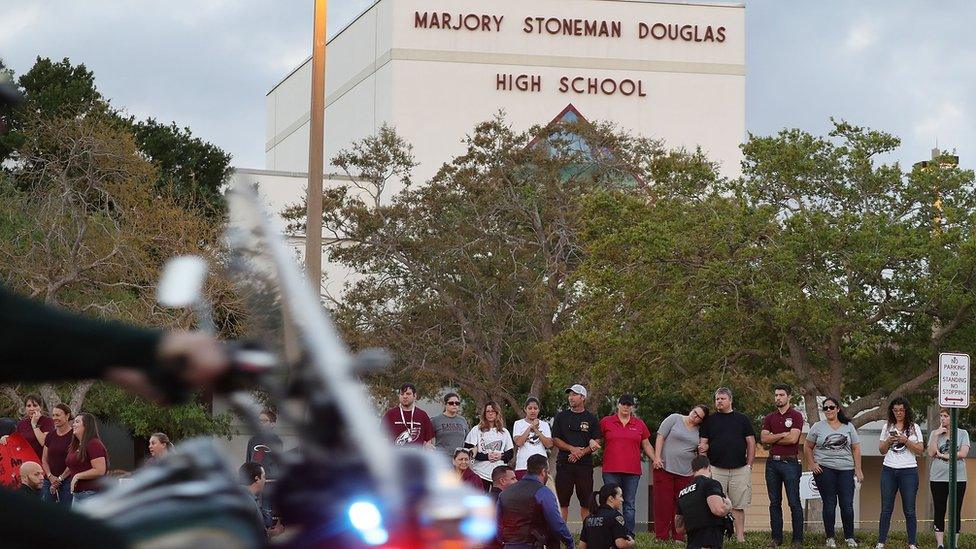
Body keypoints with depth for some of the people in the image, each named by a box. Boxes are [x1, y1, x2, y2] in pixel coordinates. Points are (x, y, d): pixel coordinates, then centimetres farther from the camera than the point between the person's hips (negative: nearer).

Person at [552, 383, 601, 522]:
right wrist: (572, 449, -10)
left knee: (586, 502, -1)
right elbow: (555, 440, 5)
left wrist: (581, 452, -12)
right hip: (564, 464, 1)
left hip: (585, 464, -1)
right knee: (562, 502, -2)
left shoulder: (591, 419, 8)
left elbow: (596, 443, 3)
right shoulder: (561, 417, 11)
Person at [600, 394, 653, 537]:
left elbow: (646, 446, 17)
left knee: (629, 505, 5)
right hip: (611, 471, -2)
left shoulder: (639, 424, 11)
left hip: (632, 471, 2)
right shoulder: (606, 422, 6)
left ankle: (629, 535, 8)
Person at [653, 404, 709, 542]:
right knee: (663, 503, -3)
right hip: (665, 468, -3)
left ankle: (678, 537, 7)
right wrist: (657, 457, -11)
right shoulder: (674, 419, 0)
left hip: (686, 472, 3)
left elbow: (700, 453, 23)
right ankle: (661, 537, 0)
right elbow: (660, 437, -3)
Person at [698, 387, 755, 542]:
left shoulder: (742, 419, 12)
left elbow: (751, 443, 10)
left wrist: (749, 465, 3)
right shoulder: (710, 420, 13)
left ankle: (740, 536, 3)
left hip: (740, 470, 0)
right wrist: (703, 448, -9)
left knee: (738, 506, 1)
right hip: (716, 469, 0)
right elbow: (703, 443, 12)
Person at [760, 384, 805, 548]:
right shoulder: (769, 418, 12)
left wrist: (772, 439, -3)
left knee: (794, 502, -4)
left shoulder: (796, 416, -2)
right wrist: (782, 435, -11)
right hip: (772, 462, 5)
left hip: (790, 462, -5)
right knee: (774, 502, 8)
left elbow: (793, 438, -14)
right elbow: (763, 438, 0)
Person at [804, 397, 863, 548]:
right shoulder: (818, 427, 6)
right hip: (824, 469, -1)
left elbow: (856, 449, 8)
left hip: (846, 470, 1)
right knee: (829, 504, 1)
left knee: (847, 504, -2)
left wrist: (858, 470, 2)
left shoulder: (848, 427, 9)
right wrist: (812, 464, -1)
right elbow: (807, 447, 11)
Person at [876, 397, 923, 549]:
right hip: (889, 470, 2)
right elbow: (882, 450, 13)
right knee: (886, 509, -1)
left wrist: (905, 441, -12)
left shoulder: (914, 428, 5)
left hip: (908, 471, -2)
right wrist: (889, 441, -6)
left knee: (909, 510, -2)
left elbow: (920, 451, 0)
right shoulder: (887, 427, 12)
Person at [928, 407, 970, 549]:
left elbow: (963, 453, -8)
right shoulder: (934, 433, 8)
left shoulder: (962, 433, 4)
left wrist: (943, 455, -7)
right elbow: (931, 453, -4)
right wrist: (936, 435, -9)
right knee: (939, 512, 1)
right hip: (938, 478, 1)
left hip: (958, 478, -1)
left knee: (956, 512, 2)